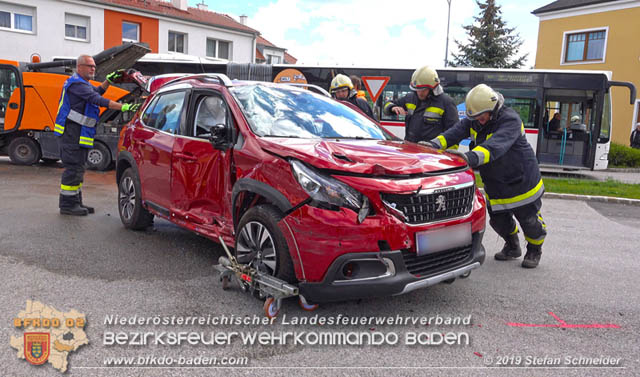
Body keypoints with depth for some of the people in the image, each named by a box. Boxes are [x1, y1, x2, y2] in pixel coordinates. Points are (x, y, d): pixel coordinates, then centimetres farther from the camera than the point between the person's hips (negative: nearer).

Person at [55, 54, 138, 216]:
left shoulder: (82, 82, 18)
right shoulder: (76, 83, -16)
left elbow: (97, 92, 33)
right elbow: (97, 99, -27)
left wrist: (109, 80, 19)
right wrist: (123, 107, -33)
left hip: (79, 132, 11)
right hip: (72, 131, -11)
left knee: (78, 167, 14)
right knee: (73, 167, -8)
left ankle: (76, 202, 22)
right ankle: (67, 204, -2)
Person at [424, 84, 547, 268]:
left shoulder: (510, 120, -27)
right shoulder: (474, 120, -3)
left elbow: (497, 145, -44)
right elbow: (456, 131, -18)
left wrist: (472, 157, -61)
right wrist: (435, 144, -37)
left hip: (522, 181, -6)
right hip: (495, 183, 6)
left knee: (529, 220, 8)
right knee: (499, 220, 14)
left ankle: (534, 250, 37)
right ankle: (512, 247, 44)